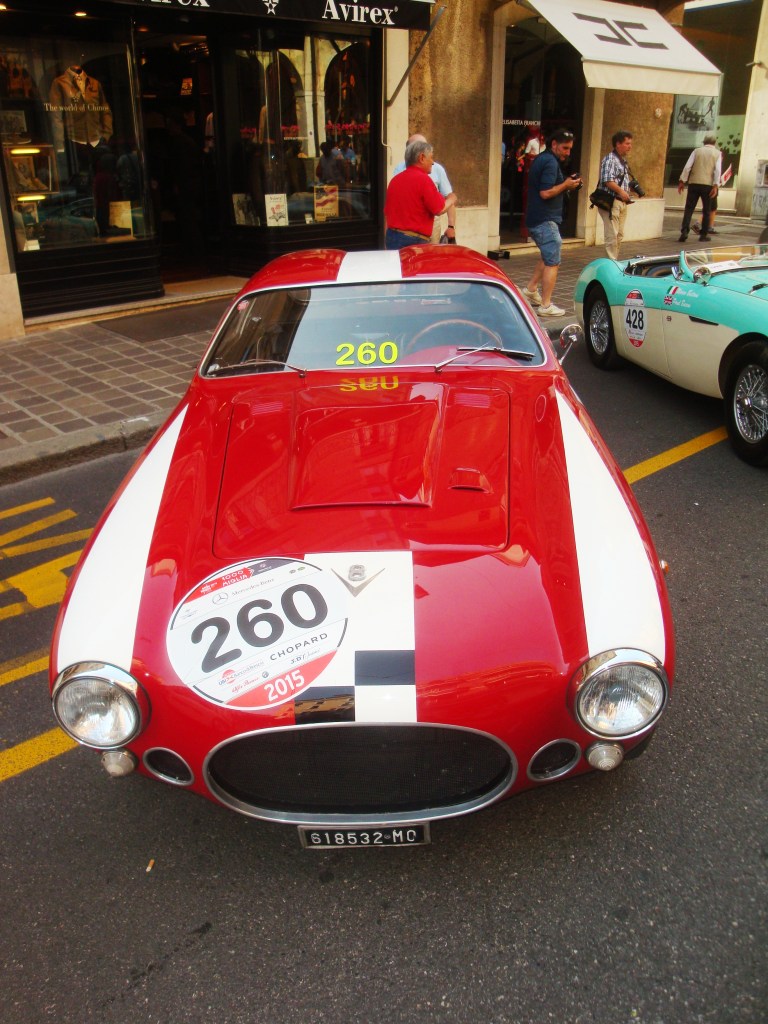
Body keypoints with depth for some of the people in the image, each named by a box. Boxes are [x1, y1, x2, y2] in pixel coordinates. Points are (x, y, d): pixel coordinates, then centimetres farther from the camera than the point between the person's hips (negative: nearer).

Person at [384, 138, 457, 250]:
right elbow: (439, 210, -9)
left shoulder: (395, 179, 12)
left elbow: (387, 211, 17)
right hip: (414, 240, -8)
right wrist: (451, 200, 10)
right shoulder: (423, 179, -11)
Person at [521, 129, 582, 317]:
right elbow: (546, 193, -24)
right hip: (545, 220, -10)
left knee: (549, 255, 25)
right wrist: (566, 185, -12)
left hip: (536, 219, 10)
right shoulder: (551, 162, -16)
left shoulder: (541, 159, 16)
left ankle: (531, 289, 26)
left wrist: (567, 185, 10)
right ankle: (546, 306, -2)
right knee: (552, 263, -5)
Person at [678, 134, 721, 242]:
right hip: (707, 184, -1)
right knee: (706, 211, 9)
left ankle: (684, 232, -16)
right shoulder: (717, 153, 8)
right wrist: (715, 186, -9)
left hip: (694, 183, 1)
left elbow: (687, 166, 1)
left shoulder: (697, 151, 11)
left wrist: (682, 181, 2)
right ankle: (704, 235, 10)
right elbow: (717, 170, -4)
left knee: (689, 209, 0)